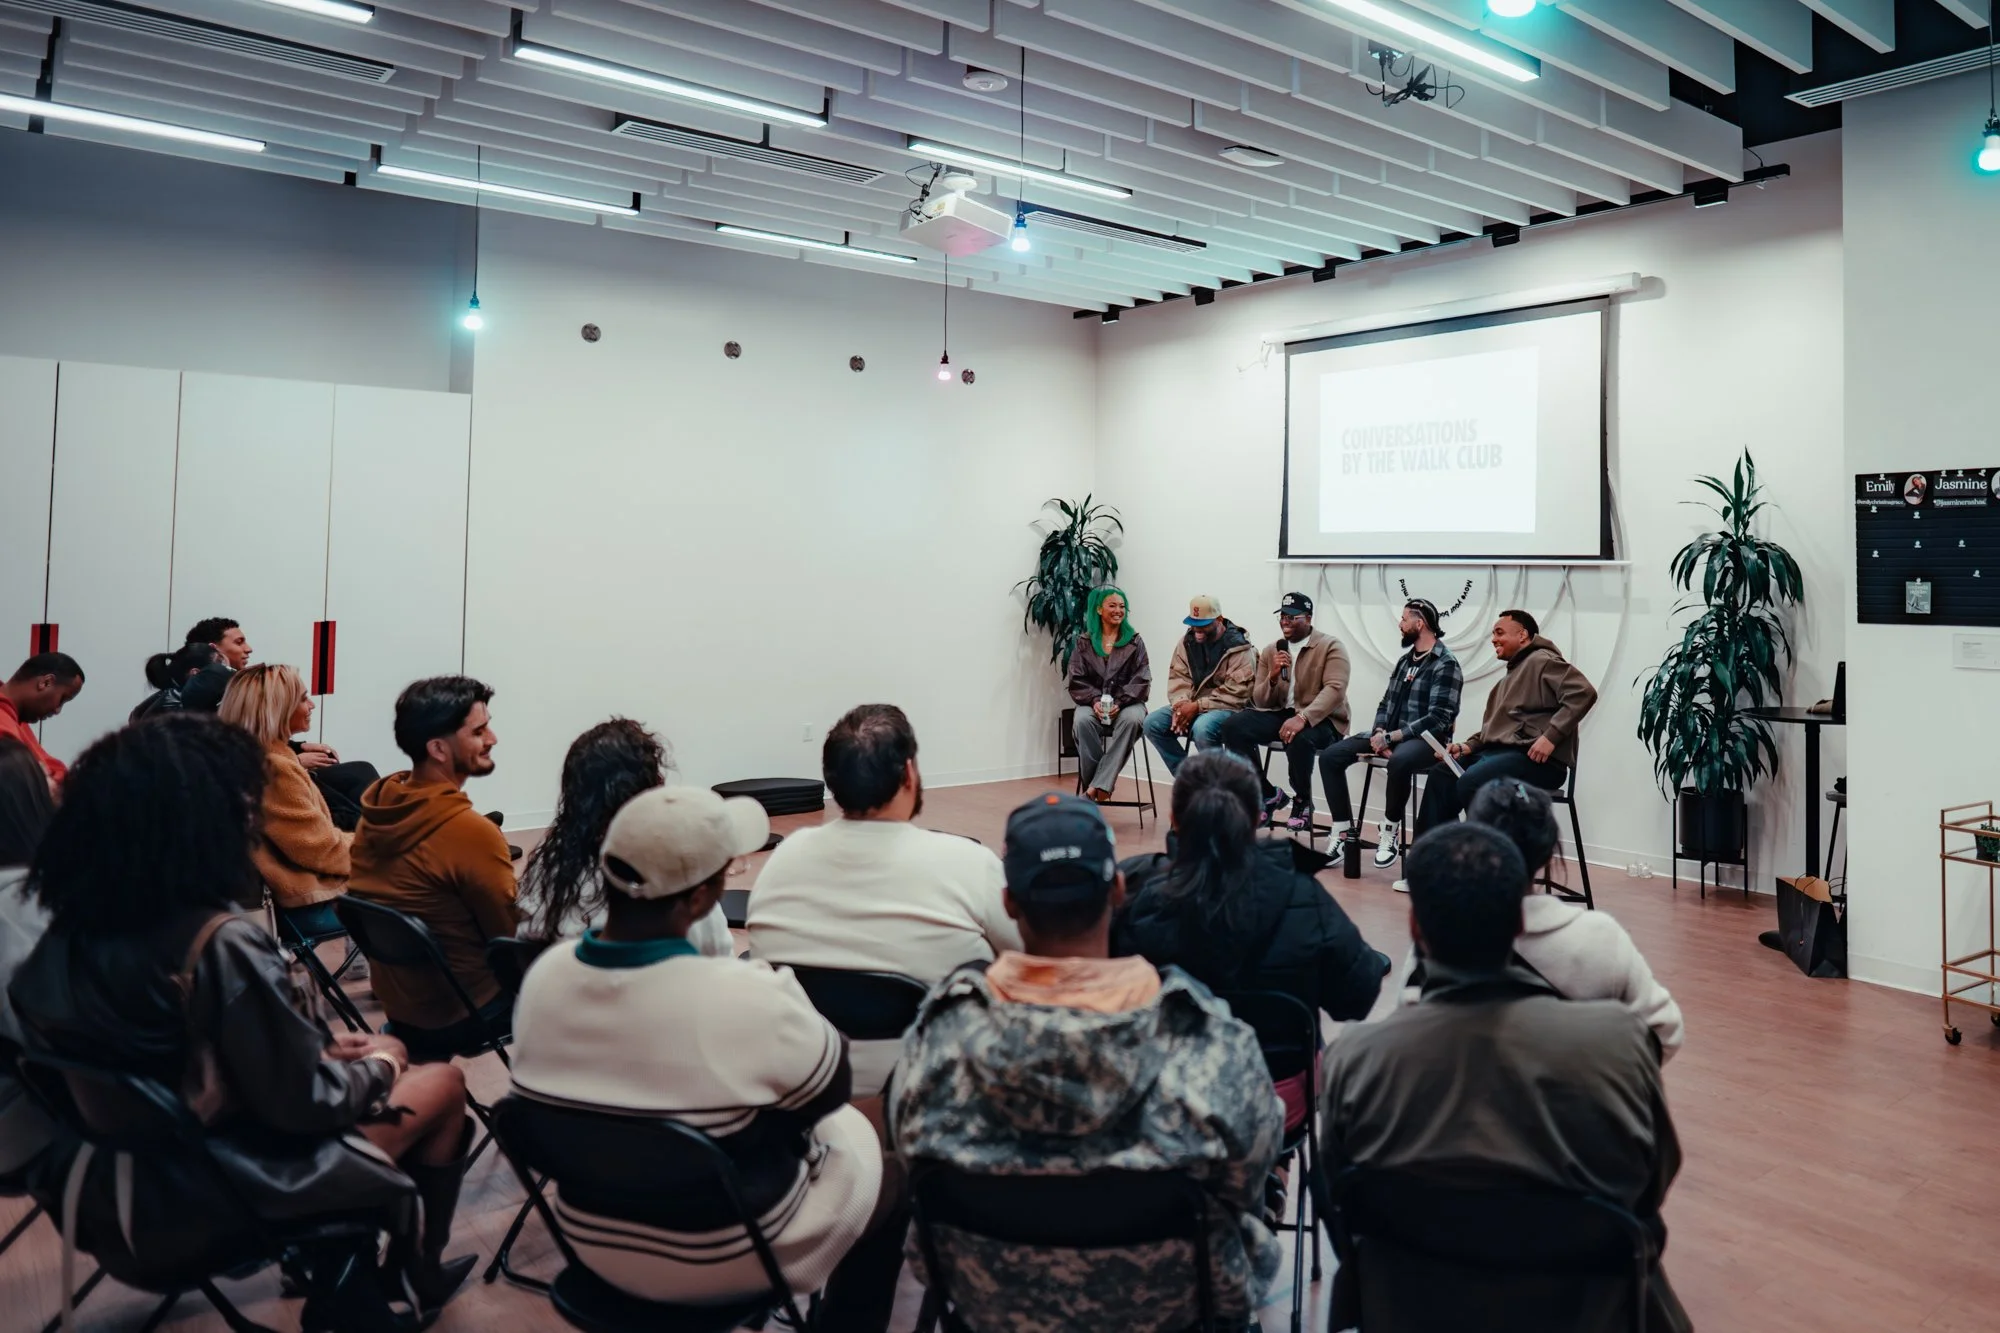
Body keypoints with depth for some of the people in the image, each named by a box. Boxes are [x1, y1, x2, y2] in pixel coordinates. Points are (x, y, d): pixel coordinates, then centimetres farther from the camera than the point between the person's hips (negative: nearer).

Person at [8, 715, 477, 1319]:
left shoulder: (71, 931, -6)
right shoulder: (222, 944, -30)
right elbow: (306, 1100, -21)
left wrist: (322, 1046, 8)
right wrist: (379, 1063, -3)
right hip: (226, 1193, -7)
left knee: (356, 1064, 22)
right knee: (444, 1082, 11)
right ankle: (420, 1268, 30)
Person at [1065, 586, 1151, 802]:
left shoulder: (1135, 641, 7)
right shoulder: (1083, 642, 8)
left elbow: (1141, 679, -2)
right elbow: (1076, 680, 3)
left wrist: (1120, 702, -17)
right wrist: (1094, 700, -16)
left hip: (1127, 701, 0)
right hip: (1094, 702, 0)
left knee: (1131, 719, -36)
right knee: (1083, 720, -35)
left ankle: (1100, 785, -35)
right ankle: (1092, 784, -26)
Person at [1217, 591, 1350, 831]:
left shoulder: (1330, 646, -5)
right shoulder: (1271, 651, 9)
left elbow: (1335, 689, -21)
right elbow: (1260, 701, 6)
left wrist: (1303, 717, -36)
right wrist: (1272, 677, -16)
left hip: (1320, 719, -5)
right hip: (1280, 714, 5)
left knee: (1299, 738, -39)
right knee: (1233, 727, -19)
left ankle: (1303, 802, -9)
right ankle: (1268, 794, -2)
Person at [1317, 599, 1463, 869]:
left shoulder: (1446, 665, -10)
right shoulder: (1405, 660, 15)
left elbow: (1438, 720, -18)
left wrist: (1391, 737, -21)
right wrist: (1380, 733, -6)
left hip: (1425, 740, -8)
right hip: (1391, 735, 8)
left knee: (1399, 761, -41)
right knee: (1330, 756, -7)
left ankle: (1390, 830, -19)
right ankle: (1345, 831, -2)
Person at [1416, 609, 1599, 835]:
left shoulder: (1542, 661, -3)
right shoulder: (1511, 675, 27)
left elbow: (1583, 692, -19)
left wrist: (1550, 736, -24)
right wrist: (1468, 746, 7)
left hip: (1535, 760, -10)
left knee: (1471, 782, -30)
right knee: (1441, 774, -1)